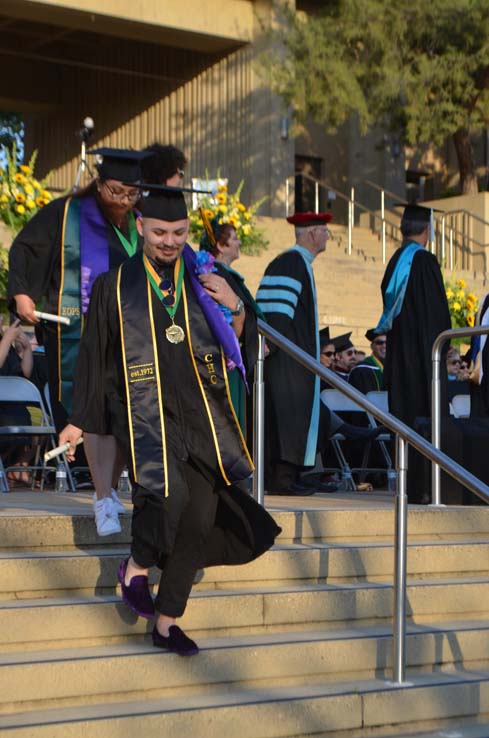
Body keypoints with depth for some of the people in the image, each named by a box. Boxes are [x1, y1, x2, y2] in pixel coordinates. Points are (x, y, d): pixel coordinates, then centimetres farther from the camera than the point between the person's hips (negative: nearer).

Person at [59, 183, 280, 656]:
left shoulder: (203, 282, 9)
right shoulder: (115, 287, 4)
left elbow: (238, 347, 12)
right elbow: (93, 356, 9)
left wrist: (234, 308, -7)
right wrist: (80, 421, 11)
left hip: (200, 416, 3)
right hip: (144, 411, -3)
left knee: (199, 521, -1)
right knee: (167, 491, -29)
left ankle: (166, 623, 14)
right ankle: (137, 567, 0)